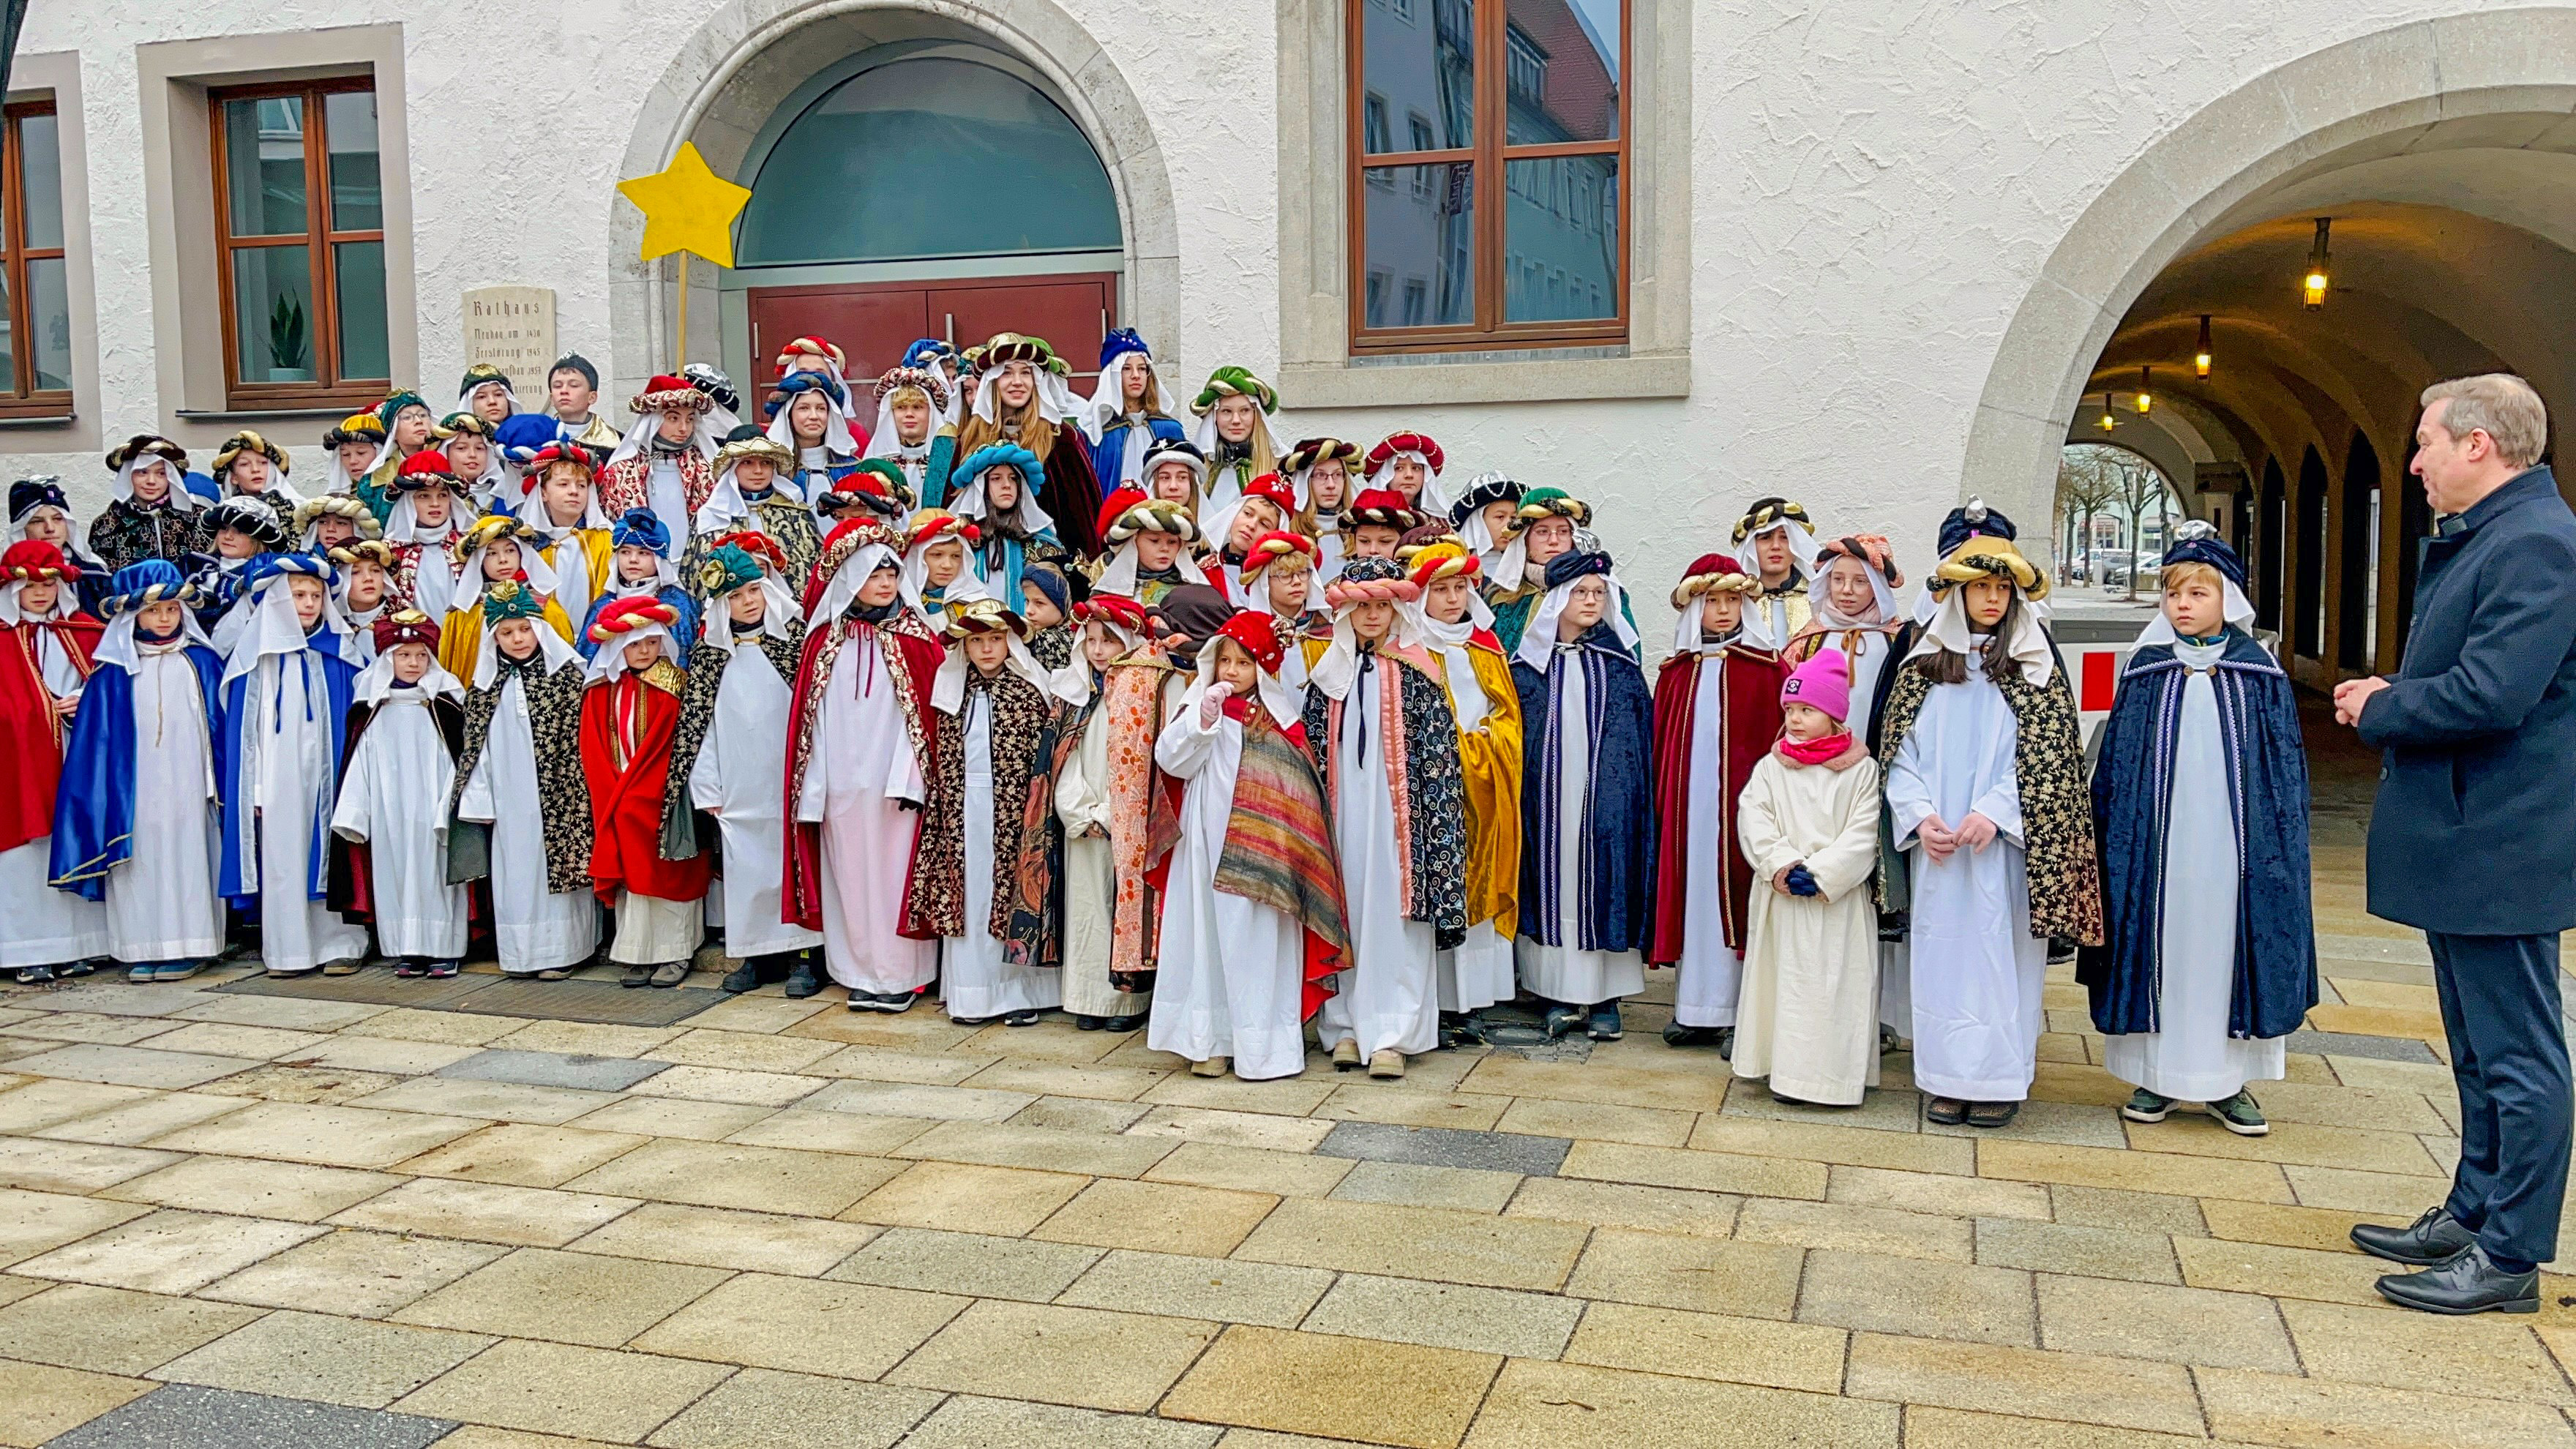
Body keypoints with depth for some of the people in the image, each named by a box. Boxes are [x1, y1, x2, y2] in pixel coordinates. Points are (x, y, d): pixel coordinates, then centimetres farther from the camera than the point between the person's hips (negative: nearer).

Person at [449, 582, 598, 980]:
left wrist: (575, 794, -7)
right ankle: (519, 952, 12)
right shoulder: (486, 685, 9)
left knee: (553, 867, -2)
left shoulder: (566, 675, -1)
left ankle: (559, 950, 5)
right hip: (507, 801, 3)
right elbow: (474, 745, 9)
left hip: (554, 797, -3)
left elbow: (578, 740, -3)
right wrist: (480, 799, 4)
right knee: (513, 871, 5)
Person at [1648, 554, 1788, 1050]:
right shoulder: (1677, 672, 11)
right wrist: (1660, 803, 6)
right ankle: (1694, 1008, 16)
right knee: (1691, 895, 7)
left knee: (1735, 896, -2)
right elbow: (1661, 747, 11)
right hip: (1687, 805, 4)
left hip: (1740, 803, -3)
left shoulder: (1766, 668, 0)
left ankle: (1737, 1014, 6)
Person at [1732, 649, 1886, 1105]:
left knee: (1839, 984, -1)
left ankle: (1833, 1075, 6)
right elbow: (1754, 823, -2)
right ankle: (1786, 1071, 12)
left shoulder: (1862, 771, 0)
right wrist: (1782, 866, -16)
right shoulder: (1770, 768, 7)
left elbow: (1863, 834, -7)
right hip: (1782, 898, 2)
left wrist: (1820, 875, -15)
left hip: (1840, 901, -2)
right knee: (1786, 978, 5)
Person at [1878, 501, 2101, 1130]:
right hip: (1936, 844, 2)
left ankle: (1999, 1077, 9)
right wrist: (1920, 816, -11)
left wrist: (1993, 813, -17)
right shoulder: (1923, 666, 9)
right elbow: (1899, 752, 4)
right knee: (1941, 952, 4)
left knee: (2001, 950, 1)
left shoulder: (2034, 669, 3)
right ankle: (1947, 1077, 12)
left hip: (2005, 843, -2)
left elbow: (2046, 759, -5)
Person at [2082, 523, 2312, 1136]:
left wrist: (2281, 843, -1)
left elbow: (2284, 766, 5)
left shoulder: (2260, 675, 3)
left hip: (2231, 847, 0)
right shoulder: (2146, 671, 4)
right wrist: (2114, 838, 1)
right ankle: (2157, 1073, 14)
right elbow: (2118, 761, 5)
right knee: (2160, 948, 3)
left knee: (2226, 945, 3)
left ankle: (2226, 1081, 15)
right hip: (2158, 846, 1)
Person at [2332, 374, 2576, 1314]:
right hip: (2462, 841, 11)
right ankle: (2473, 1217, 31)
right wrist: (2388, 699, 2)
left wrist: (2379, 708, -12)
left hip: (2498, 848, -11)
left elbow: (2490, 694, -27)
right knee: (2481, 1052, 19)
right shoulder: (2479, 538, 14)